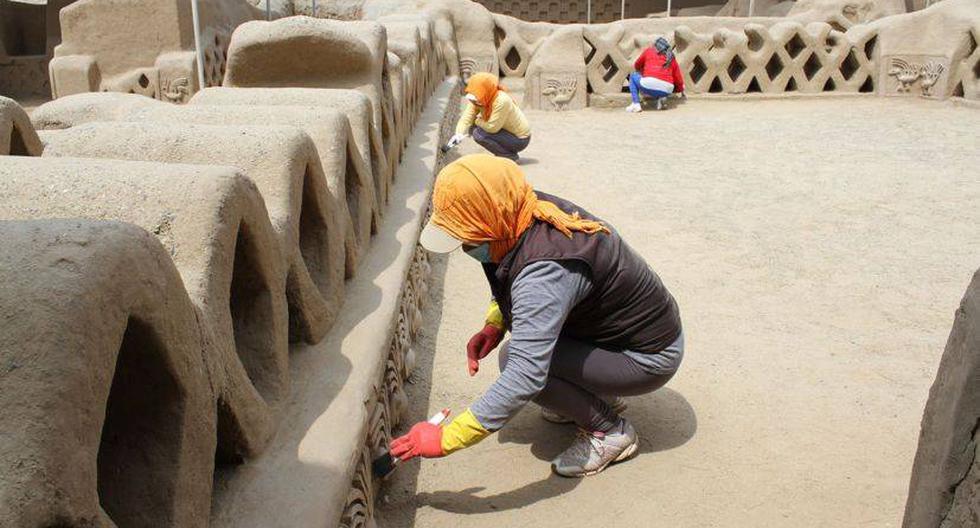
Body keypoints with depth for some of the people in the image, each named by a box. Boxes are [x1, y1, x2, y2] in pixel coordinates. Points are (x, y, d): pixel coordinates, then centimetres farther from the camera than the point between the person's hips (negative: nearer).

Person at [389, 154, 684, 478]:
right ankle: (594, 397, 18)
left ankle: (609, 430, -2)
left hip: (652, 358, -9)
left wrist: (446, 439, -34)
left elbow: (525, 377, -40)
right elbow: (512, 280, 13)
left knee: (515, 360, -21)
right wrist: (494, 324, -6)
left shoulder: (546, 271, -35)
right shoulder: (534, 214, -9)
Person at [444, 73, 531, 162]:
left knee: (479, 133, -21)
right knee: (473, 128, 5)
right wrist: (459, 134, -28)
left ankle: (510, 157, -6)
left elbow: (492, 127, -28)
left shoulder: (501, 101, -31)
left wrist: (477, 120, -12)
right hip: (508, 132, 9)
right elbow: (467, 117, -11)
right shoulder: (478, 100, -8)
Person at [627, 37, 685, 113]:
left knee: (633, 76, 26)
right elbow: (678, 77, 27)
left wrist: (642, 74, 56)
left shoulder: (649, 51, 18)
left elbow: (636, 66, 32)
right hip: (666, 91, 4)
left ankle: (636, 104, 9)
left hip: (649, 85, -4)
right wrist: (682, 93, 45)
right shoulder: (671, 57, 23)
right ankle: (661, 98, 7)